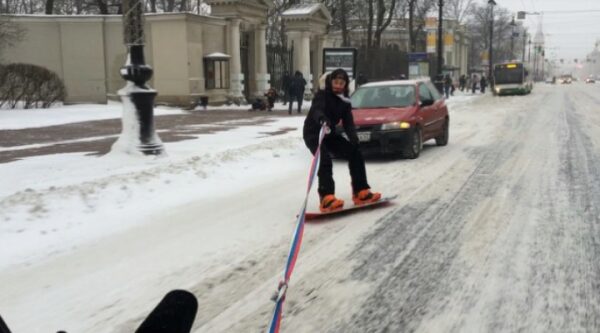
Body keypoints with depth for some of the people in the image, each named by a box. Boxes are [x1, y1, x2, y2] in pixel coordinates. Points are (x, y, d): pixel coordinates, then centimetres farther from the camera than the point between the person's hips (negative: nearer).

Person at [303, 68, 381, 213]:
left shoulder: (344, 100, 4)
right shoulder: (322, 94, -16)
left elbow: (348, 121, -4)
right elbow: (316, 110, -36)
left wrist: (353, 137, -24)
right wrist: (322, 119, -60)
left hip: (329, 133, 8)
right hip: (313, 133, -7)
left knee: (355, 153, 3)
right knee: (325, 161, -27)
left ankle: (361, 192, 8)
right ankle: (326, 199, -33)